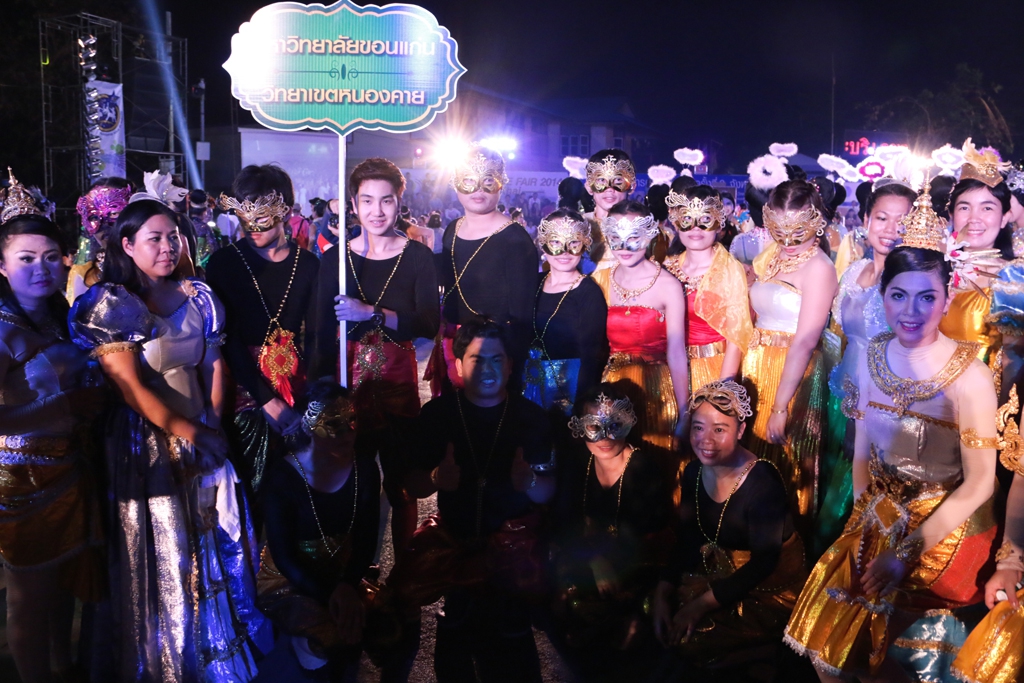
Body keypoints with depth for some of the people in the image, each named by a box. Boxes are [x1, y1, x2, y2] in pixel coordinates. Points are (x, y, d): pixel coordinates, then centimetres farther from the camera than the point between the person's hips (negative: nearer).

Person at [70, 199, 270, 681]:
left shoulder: (198, 296, 5)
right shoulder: (111, 305, -10)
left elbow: (214, 366, 7)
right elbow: (128, 385, -15)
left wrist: (212, 424, -3)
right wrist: (183, 430, -14)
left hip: (203, 437, 5)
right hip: (147, 443, -5)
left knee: (218, 543, 12)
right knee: (162, 556, 6)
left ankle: (225, 643, 32)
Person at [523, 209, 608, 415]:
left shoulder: (589, 293, -14)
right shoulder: (535, 284, 2)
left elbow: (591, 357, -16)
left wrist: (581, 407, -19)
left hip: (569, 384, -5)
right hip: (531, 381, 5)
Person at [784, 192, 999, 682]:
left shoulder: (968, 375, -19)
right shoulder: (871, 357, -3)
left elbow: (979, 483, -16)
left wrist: (909, 550, -17)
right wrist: (861, 514, -2)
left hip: (944, 531, -5)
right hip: (878, 521, 5)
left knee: (865, 643, -8)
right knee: (822, 639, 0)